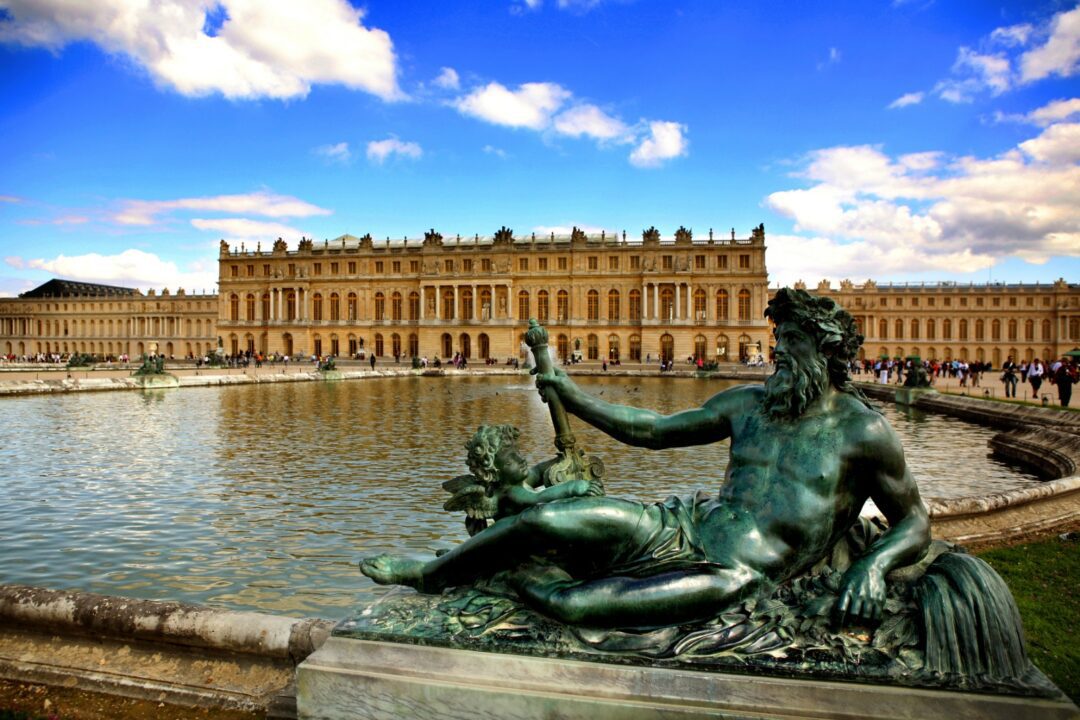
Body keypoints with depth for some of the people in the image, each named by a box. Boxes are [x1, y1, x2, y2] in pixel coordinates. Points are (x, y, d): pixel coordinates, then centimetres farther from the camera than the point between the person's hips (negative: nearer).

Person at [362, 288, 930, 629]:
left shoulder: (862, 430, -2)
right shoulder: (748, 403, 11)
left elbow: (915, 525, 6)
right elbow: (650, 430, 14)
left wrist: (873, 566, -15)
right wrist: (572, 397, 11)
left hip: (740, 576, -4)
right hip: (686, 526, 5)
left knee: (575, 604, -27)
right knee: (543, 520, -15)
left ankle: (531, 585, 7)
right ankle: (430, 574, 9)